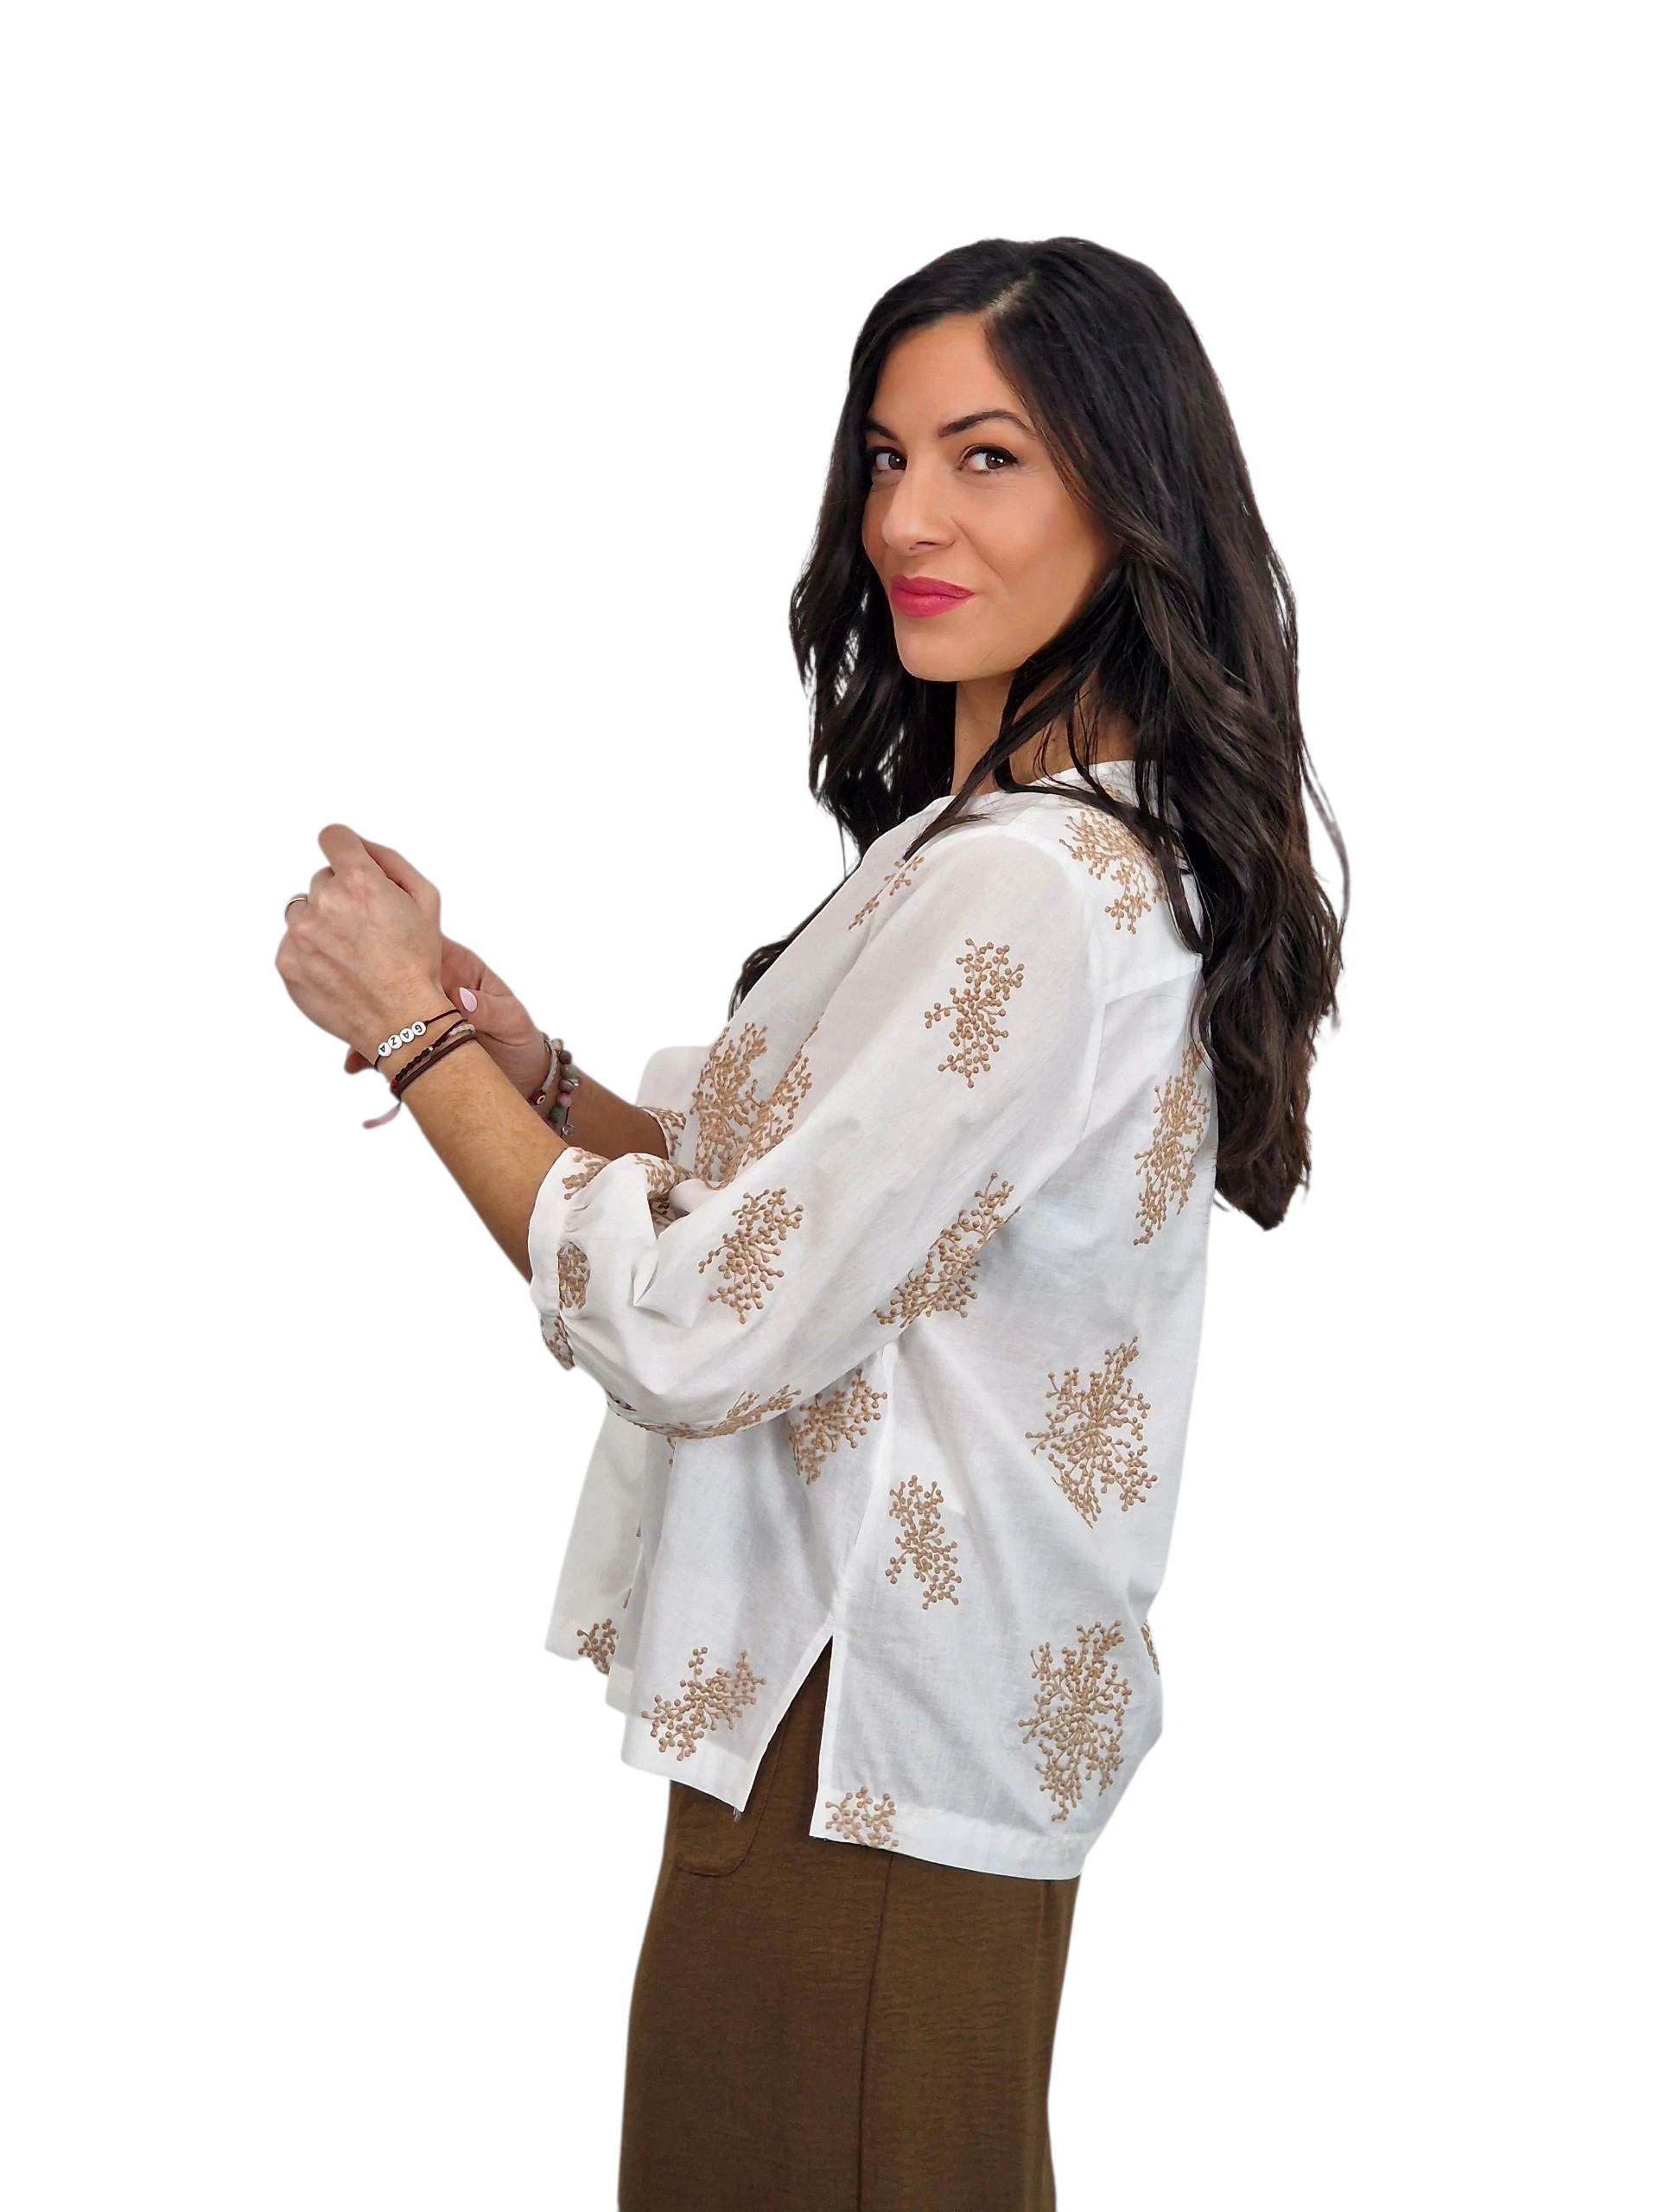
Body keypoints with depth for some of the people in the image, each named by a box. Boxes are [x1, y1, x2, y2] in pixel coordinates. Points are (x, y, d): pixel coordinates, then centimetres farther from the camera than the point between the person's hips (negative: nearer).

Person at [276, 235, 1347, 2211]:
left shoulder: (1024, 889, -24)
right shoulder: (1116, 846, 9)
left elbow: (697, 1335, -23)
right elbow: (809, 1210, 12)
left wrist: (410, 1034, -12)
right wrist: (532, 1073, -2)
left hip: (856, 1756, -10)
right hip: (937, 1706, 10)